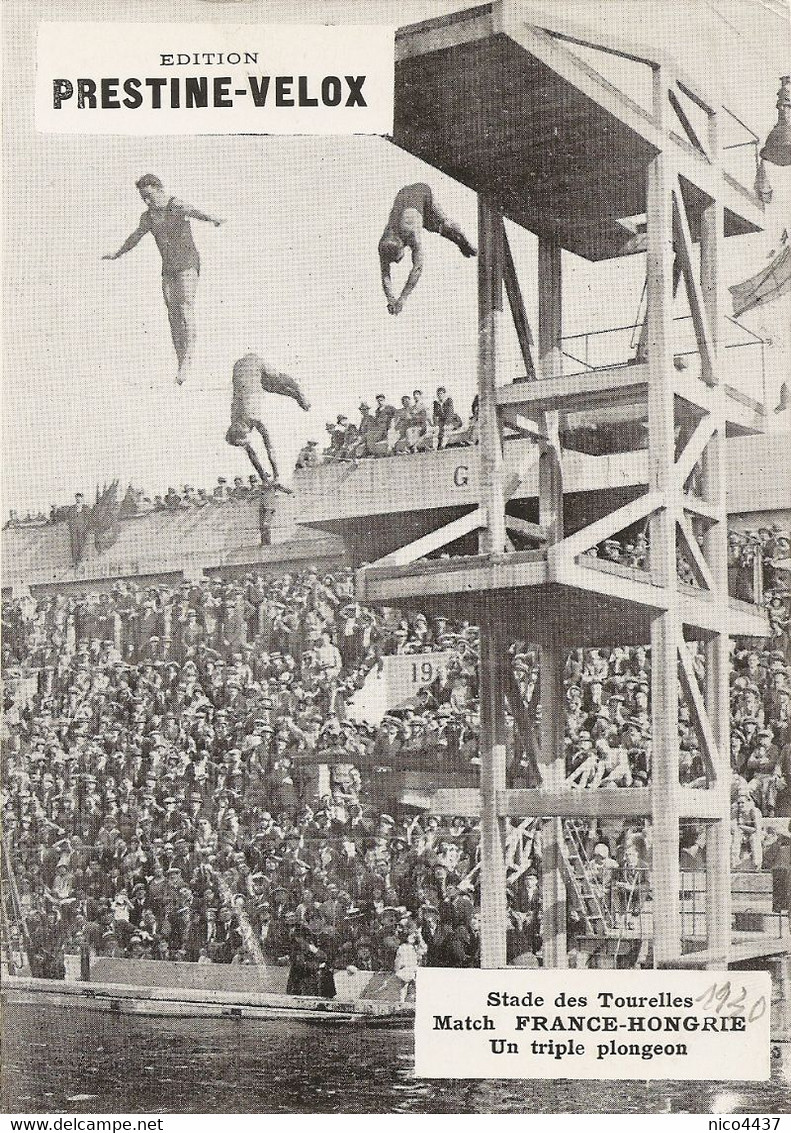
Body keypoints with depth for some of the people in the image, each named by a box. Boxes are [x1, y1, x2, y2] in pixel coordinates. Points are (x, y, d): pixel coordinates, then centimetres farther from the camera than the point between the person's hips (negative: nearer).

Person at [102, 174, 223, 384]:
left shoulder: (176, 206, -10)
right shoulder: (148, 216, 10)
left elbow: (192, 212, -33)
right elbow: (135, 237, 28)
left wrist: (209, 218, -54)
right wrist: (117, 254, 41)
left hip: (187, 266, -7)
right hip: (168, 270, 7)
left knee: (186, 310, -17)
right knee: (173, 315, 1)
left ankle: (187, 360, -19)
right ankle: (182, 362, 3)